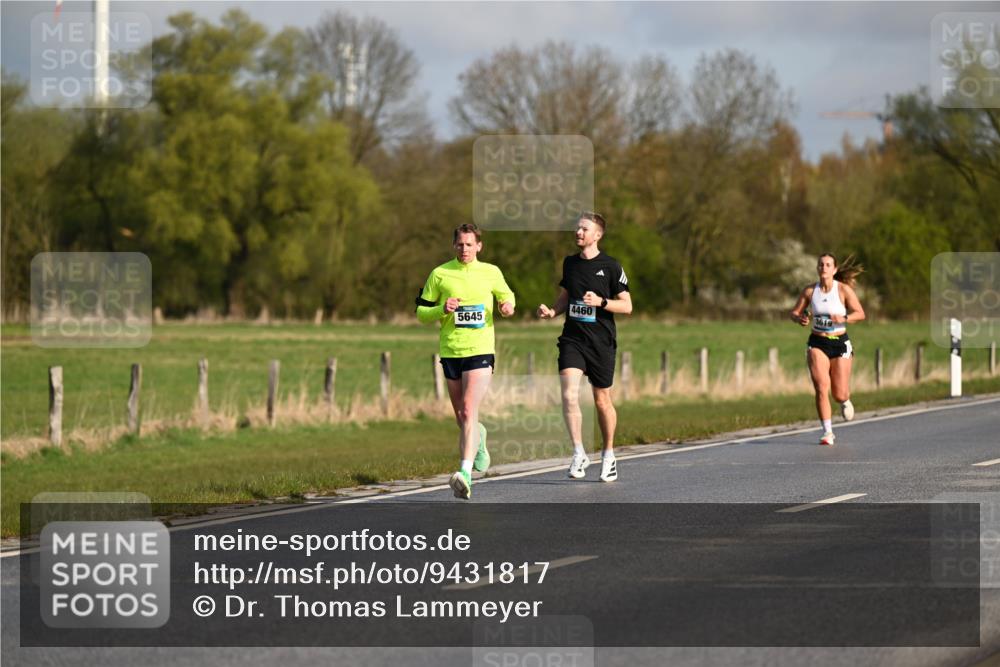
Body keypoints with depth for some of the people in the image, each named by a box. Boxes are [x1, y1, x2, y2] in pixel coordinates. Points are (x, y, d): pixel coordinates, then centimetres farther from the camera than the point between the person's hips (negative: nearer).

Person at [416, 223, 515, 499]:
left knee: (469, 411, -18)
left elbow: (506, 295, 24)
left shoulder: (491, 273, 5)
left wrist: (508, 306, 0)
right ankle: (478, 437, 49)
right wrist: (442, 309, -13)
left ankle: (465, 474, -27)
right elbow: (421, 313, 7)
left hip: (480, 351, -2)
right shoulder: (440, 274, 4)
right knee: (461, 417, 13)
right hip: (450, 351, 3)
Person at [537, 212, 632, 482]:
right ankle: (579, 454, -9)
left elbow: (626, 306, -3)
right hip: (572, 339, 3)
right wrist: (552, 311, 2)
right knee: (569, 395, -16)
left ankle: (608, 454, 26)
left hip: (601, 342, -3)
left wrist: (600, 302, -19)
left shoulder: (610, 266, -4)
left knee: (602, 400, 7)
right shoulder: (569, 263, 10)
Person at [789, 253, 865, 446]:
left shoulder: (843, 289, -7)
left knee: (840, 394, 1)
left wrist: (843, 318, -27)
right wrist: (799, 318, -16)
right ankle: (827, 432, -6)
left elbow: (860, 314, -8)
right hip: (817, 344, 1)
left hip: (840, 344, -1)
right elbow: (794, 312, 8)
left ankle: (845, 401, 40)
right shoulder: (810, 291, 0)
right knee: (821, 388, -15)